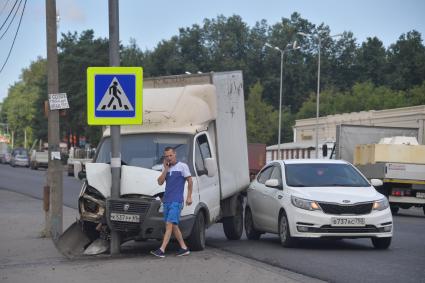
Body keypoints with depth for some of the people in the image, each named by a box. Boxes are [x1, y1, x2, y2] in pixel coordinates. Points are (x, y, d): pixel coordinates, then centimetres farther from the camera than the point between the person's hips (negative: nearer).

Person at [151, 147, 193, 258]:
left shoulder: (182, 166, 0)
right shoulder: (165, 168, 15)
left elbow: (189, 181, 1)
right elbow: (160, 182, 6)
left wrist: (189, 197, -4)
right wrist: (166, 169, -2)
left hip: (176, 201, -7)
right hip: (167, 200, 7)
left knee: (169, 224, -14)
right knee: (174, 226, 9)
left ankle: (162, 250, -21)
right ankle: (184, 248, 18)